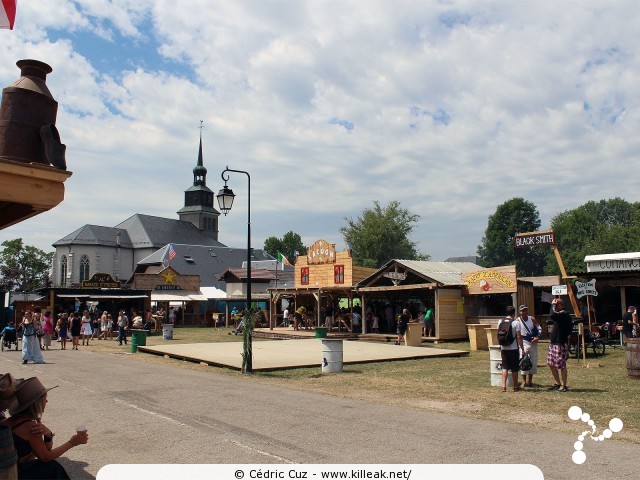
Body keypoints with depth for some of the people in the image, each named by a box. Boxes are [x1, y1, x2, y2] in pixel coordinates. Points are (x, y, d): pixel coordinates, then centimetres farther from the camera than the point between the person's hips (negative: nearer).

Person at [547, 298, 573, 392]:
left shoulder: (564, 314, -15)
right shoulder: (559, 314, 16)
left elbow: (553, 315, -33)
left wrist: (553, 305, -20)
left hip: (560, 344, -10)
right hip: (553, 343, 10)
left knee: (561, 365, -2)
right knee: (551, 364, 13)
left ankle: (564, 385, 7)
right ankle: (558, 383, 23)